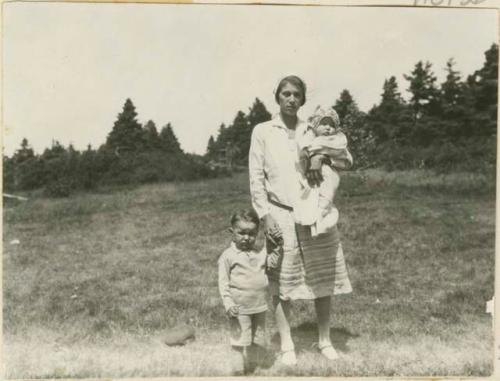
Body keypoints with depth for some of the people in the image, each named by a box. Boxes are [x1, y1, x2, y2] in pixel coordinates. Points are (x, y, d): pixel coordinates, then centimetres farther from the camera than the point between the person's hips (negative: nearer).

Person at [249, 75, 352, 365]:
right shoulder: (263, 132, 4)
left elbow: (346, 159, 4)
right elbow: (256, 178, 1)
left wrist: (321, 154, -17)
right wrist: (265, 216, -8)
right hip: (280, 216, -2)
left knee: (324, 279, 6)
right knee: (282, 282, 2)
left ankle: (325, 341, 23)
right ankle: (287, 346, 17)